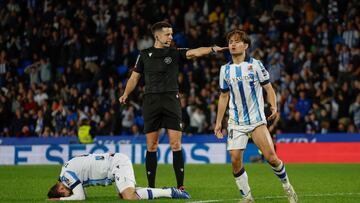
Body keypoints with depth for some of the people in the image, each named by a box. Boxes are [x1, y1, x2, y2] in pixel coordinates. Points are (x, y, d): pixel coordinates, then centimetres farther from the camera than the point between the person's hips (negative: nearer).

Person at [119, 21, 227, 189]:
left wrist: (211, 49, -27)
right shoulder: (145, 55, 11)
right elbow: (135, 77, 18)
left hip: (171, 101, -1)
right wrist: (125, 94, 5)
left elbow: (194, 52, -10)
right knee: (151, 146, 3)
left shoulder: (175, 53, 7)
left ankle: (180, 186, -6)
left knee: (176, 145, -7)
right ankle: (151, 186, 9)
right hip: (151, 102, 1)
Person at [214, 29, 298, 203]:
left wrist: (274, 106, -16)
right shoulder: (225, 70, 8)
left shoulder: (255, 64, -1)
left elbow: (268, 87, 2)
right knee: (235, 160, -10)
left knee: (271, 157, -12)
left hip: (256, 120, -3)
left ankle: (287, 187, 12)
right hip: (235, 122, 3)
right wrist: (218, 122, 14)